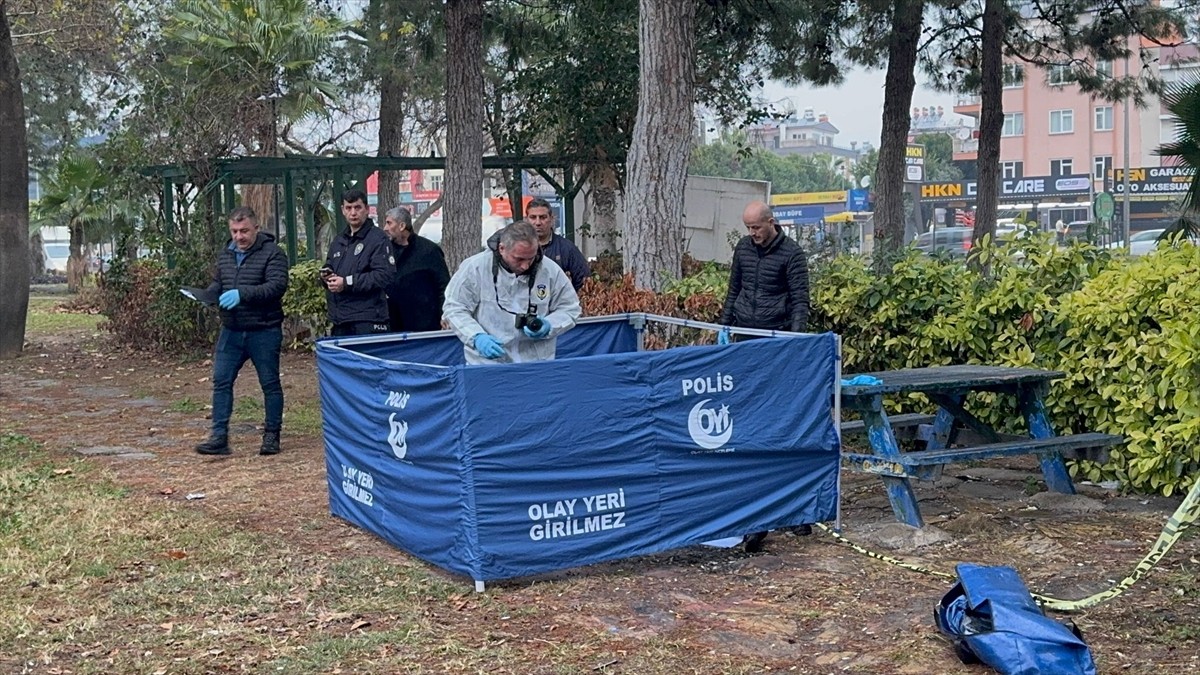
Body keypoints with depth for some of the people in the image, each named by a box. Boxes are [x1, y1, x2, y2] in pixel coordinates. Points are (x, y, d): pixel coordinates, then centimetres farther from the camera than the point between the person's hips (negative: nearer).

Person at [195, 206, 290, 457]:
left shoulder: (272, 253, -9)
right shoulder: (225, 254, 12)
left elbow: (277, 285, -20)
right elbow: (217, 283, 23)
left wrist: (242, 294, -30)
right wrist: (209, 295, 0)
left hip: (264, 332, -5)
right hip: (231, 331, 6)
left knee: (270, 384, 5)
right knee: (221, 381, 1)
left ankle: (272, 436, 16)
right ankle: (219, 437, 4)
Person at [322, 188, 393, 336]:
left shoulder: (378, 239, -5)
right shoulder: (338, 241, 21)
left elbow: (384, 275, -16)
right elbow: (328, 268, 31)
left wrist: (347, 282, -16)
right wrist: (326, 277, 5)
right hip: (340, 321, 8)